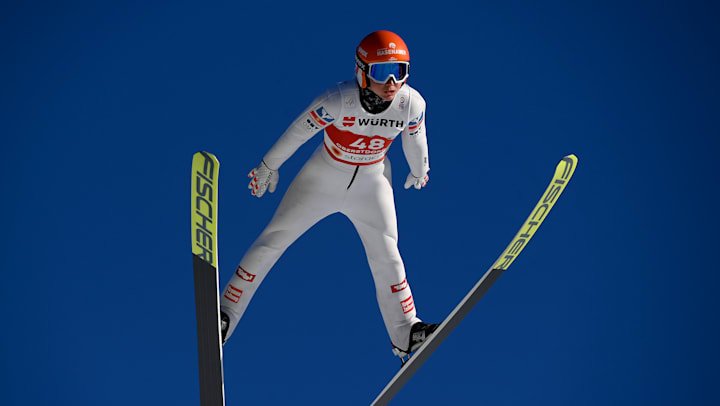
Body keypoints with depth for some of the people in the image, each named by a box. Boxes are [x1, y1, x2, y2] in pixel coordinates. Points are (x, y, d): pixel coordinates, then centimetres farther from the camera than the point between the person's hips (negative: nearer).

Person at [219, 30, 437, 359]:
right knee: (273, 240, -1)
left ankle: (406, 336, 14)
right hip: (324, 177, -2)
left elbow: (414, 136, 1)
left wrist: (419, 169, 20)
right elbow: (299, 131, -16)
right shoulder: (338, 101, -32)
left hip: (372, 185, 2)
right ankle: (225, 315, 10)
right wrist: (268, 166, -2)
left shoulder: (412, 103, -22)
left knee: (387, 259, 1)